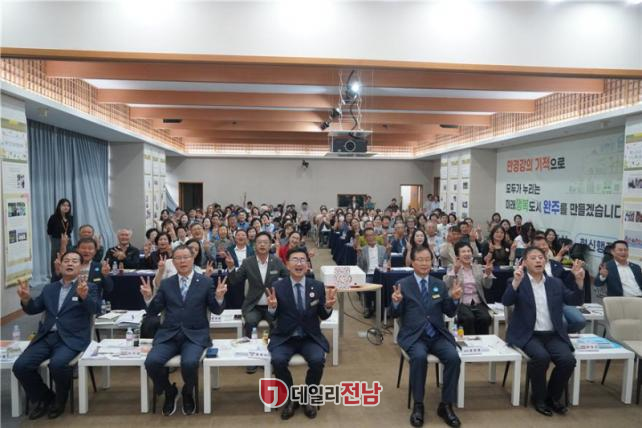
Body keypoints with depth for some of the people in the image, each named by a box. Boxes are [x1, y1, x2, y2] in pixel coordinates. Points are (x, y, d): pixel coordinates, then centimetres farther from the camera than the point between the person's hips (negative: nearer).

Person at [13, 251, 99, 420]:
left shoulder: (88, 288, 4)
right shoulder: (49, 288, 19)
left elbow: (95, 309, -12)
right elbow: (33, 309, 14)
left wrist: (84, 296, -34)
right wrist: (26, 298, -8)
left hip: (71, 339, -5)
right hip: (46, 337, 5)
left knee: (57, 364, -31)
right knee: (20, 366, -15)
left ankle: (60, 399, 2)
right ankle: (43, 398, 12)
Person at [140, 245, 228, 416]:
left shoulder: (206, 282, 4)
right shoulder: (166, 284, 10)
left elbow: (216, 310, 3)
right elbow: (153, 311, 8)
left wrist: (219, 297, -18)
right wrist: (148, 297, -11)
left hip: (195, 335, -2)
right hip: (169, 334, 3)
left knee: (189, 363, -30)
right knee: (152, 362, -24)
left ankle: (188, 393, 7)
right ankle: (170, 392, 9)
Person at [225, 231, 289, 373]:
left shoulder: (277, 261, 1)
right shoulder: (247, 262, 1)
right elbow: (234, 282, -1)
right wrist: (231, 267, -18)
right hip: (253, 306, 0)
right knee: (250, 321, -30)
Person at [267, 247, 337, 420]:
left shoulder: (318, 286, -1)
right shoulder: (277, 287, -5)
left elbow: (323, 316, 2)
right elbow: (273, 317, -4)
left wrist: (328, 306, -20)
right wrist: (272, 307, -26)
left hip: (310, 337, 1)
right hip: (284, 338, 0)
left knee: (318, 360, -26)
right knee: (278, 360, -27)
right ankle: (289, 398, 2)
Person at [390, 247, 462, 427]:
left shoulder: (439, 285, 12)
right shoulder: (403, 285, 1)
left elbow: (450, 313, 9)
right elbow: (395, 314, -2)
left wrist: (454, 299, -11)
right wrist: (396, 302, -24)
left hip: (438, 335, 3)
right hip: (413, 336, -3)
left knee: (454, 357, -23)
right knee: (419, 357, -32)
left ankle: (446, 405, -6)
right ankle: (418, 405, -13)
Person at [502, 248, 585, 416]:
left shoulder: (555, 283, 13)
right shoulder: (516, 282, 0)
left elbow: (575, 301, 6)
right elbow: (506, 302, -16)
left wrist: (579, 281, -11)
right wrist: (516, 281, -31)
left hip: (553, 335, 4)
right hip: (527, 335, -4)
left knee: (568, 360, -21)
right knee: (541, 357, -30)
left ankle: (553, 396, 6)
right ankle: (539, 397, -4)